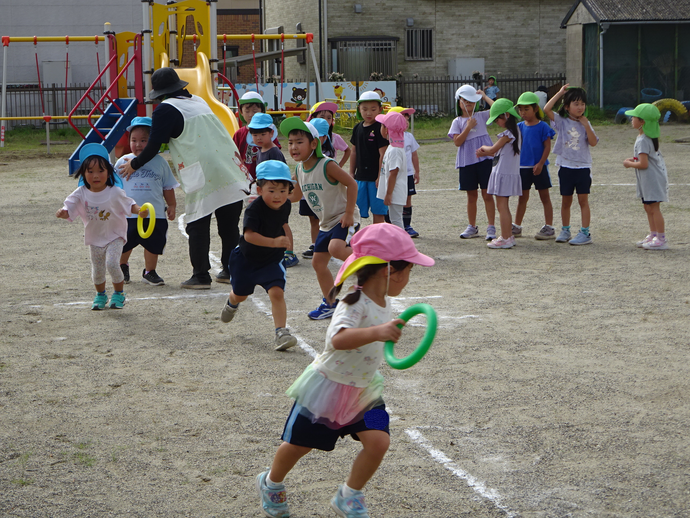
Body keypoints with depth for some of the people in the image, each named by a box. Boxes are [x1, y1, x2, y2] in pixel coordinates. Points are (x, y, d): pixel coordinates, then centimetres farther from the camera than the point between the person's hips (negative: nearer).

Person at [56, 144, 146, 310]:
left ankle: (118, 293, 4)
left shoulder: (115, 193, -14)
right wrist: (62, 213, -36)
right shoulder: (81, 194, -10)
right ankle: (100, 295, 35)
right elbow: (69, 209, -13)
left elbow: (129, 205, -3)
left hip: (114, 236, -3)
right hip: (94, 238, 3)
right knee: (97, 270, 8)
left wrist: (140, 211, -23)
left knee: (112, 264, -20)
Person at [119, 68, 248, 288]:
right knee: (229, 224, 12)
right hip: (230, 172, 7)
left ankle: (200, 276, 2)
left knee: (197, 227, 1)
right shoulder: (199, 101, 20)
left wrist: (134, 165, 13)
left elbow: (153, 146, -3)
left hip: (202, 176, -7)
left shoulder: (165, 110, -2)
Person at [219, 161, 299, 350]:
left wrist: (285, 240, 13)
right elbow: (249, 235, -42)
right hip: (246, 258, -2)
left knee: (277, 292, -20)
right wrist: (273, 242, -52)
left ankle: (281, 333, -19)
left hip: (271, 260, 2)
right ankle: (231, 304, 57)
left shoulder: (286, 206, -9)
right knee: (240, 294, 19)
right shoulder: (254, 209, -29)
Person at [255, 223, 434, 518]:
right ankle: (271, 484, 40)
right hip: (329, 385, -7)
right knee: (298, 444, 10)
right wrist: (376, 332, -61)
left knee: (378, 441, -11)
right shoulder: (355, 304, -30)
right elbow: (338, 339, -50)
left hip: (364, 389, 7)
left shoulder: (382, 302, -2)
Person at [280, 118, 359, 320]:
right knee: (318, 262, 10)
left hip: (344, 218, -8)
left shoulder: (327, 165, -22)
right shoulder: (299, 169, 1)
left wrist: (349, 213, -20)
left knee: (336, 248, -33)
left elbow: (352, 184, -20)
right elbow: (295, 196, 15)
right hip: (326, 223, 8)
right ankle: (330, 304, 24)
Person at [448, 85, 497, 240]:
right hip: (467, 162, 1)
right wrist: (468, 127, -11)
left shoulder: (481, 116, 7)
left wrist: (485, 96, -1)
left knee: (487, 194, -3)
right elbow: (457, 142, -6)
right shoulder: (457, 122, 5)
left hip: (484, 159, -1)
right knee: (471, 195, 10)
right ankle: (472, 227, 21)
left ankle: (491, 227, -2)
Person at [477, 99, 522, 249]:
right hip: (510, 173, 10)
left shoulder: (508, 134, -18)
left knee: (502, 205, -7)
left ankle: (505, 238, -6)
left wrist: (483, 148, 8)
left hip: (504, 173, -10)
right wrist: (485, 153, 13)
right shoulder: (515, 132, 12)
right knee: (503, 206, 16)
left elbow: (493, 149, -12)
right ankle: (507, 235, 22)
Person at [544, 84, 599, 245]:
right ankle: (565, 231, 20)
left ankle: (585, 233, -1)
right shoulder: (561, 121, 1)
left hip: (583, 167, 0)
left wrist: (586, 125, -11)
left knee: (583, 199, -2)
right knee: (566, 200, 9)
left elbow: (593, 142, -5)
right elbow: (547, 109, -14)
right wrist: (560, 93, -9)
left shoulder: (585, 123, 5)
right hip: (566, 166, 0)